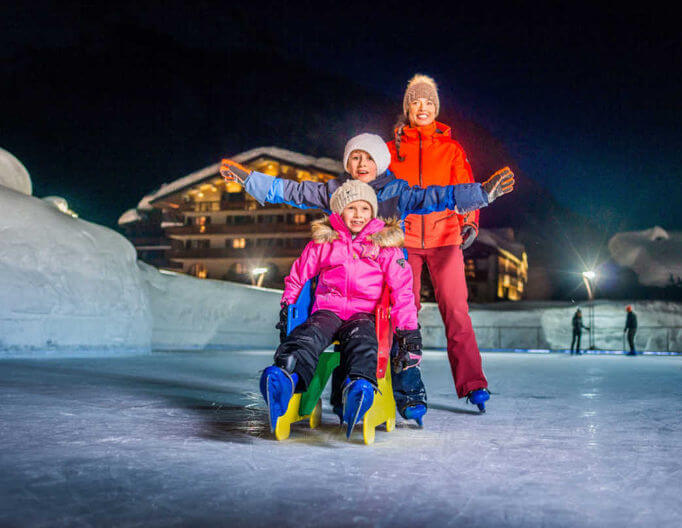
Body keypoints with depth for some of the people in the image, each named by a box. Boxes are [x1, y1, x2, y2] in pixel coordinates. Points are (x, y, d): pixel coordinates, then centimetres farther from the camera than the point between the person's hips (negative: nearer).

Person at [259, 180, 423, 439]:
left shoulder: (385, 245, 15)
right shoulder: (323, 242, 18)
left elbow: (402, 289, 10)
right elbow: (297, 277, 28)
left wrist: (409, 331, 0)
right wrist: (286, 308, 20)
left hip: (365, 313, -1)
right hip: (328, 310, 1)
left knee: (361, 339, -37)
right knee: (308, 336, -33)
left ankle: (360, 387, -67)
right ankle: (284, 377, -62)